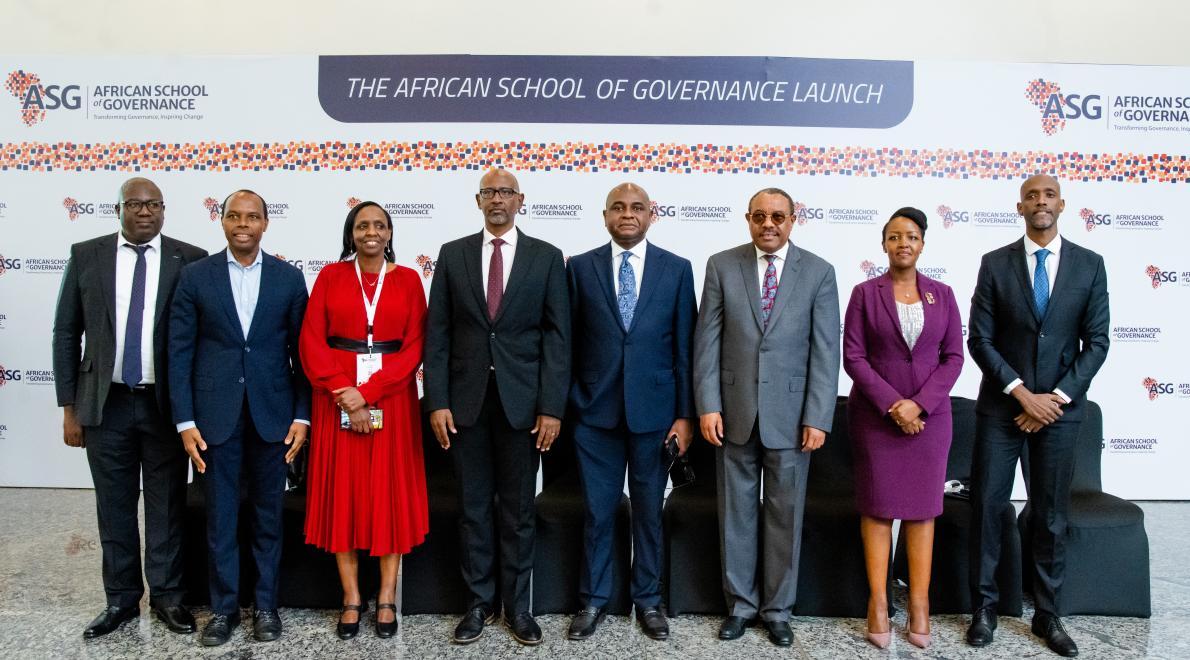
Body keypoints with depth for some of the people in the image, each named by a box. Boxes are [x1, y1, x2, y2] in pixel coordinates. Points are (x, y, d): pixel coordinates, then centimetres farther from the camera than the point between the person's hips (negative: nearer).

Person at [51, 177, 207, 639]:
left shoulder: (190, 260, -2)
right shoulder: (86, 255, 3)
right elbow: (66, 334, 5)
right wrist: (69, 406, 2)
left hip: (166, 404, -1)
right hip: (106, 404, 2)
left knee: (167, 506, 8)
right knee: (114, 507, 12)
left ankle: (167, 595, 24)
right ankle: (121, 598, 28)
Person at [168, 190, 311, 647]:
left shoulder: (289, 278, 3)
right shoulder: (196, 276, 2)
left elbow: (300, 351, 3)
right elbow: (180, 352, 1)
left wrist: (302, 416, -3)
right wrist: (185, 421, -5)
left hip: (272, 413, 0)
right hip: (215, 415, 0)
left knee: (268, 514, 10)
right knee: (219, 516, 8)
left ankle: (265, 604, 24)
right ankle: (223, 606, 24)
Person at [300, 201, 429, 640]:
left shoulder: (408, 279, 4)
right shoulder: (330, 276, 5)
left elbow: (415, 346, -4)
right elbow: (312, 342, -1)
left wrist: (367, 392, -14)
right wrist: (346, 395, -13)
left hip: (392, 397, 0)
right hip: (337, 398, 0)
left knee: (390, 490, 4)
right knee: (342, 490, 4)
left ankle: (387, 598, 15)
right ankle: (351, 598, 15)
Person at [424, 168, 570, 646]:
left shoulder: (546, 257, 2)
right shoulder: (453, 254, 6)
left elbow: (557, 336, -1)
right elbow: (437, 333, 3)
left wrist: (552, 406, -8)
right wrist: (437, 401, -5)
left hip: (521, 398, -1)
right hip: (467, 398, 1)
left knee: (518, 508, 9)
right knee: (473, 506, 10)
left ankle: (517, 606, 23)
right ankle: (480, 602, 24)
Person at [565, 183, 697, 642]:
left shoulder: (677, 269, 2)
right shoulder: (580, 267, 2)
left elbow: (685, 347, 1)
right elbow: (569, 342, 3)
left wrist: (685, 414, -2)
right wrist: (564, 404, 1)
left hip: (654, 410, 0)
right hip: (595, 411, 0)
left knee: (649, 510, 12)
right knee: (597, 511, 9)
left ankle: (648, 600, 29)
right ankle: (593, 600, 26)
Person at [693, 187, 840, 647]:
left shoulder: (818, 272, 0)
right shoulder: (721, 266, 2)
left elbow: (826, 350, -3)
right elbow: (707, 341, 0)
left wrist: (817, 418, -8)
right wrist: (708, 405, -6)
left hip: (790, 412, 0)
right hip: (734, 411, 1)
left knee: (785, 515, 10)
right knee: (736, 512, 11)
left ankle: (778, 608, 26)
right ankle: (740, 603, 27)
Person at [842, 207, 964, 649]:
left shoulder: (942, 294, 6)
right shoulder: (865, 293, 0)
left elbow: (953, 357, 2)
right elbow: (853, 356, -5)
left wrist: (919, 403, -12)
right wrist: (891, 405, -13)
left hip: (929, 414, 2)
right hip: (875, 415, -2)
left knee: (922, 506, 6)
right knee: (877, 506, 3)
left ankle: (920, 604, 14)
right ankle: (878, 603, 11)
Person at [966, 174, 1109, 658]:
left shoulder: (1089, 265, 3)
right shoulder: (995, 264, -1)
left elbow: (1096, 342, 1)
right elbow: (979, 339, -4)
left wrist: (1058, 397, -9)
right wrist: (1022, 393, -12)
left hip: (1060, 405, 1)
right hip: (1001, 405, -1)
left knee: (1052, 514, 8)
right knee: (986, 505, 1)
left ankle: (1047, 614, 21)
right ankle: (984, 608, 14)